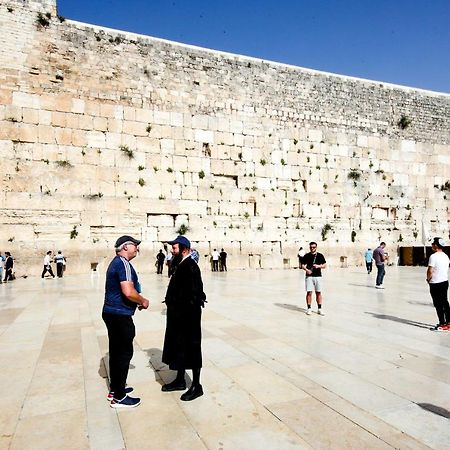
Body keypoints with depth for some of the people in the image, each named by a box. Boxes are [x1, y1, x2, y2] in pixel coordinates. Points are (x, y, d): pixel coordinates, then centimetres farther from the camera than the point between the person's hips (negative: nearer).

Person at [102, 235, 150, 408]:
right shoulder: (124, 264, -18)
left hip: (112, 313, 10)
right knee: (124, 353, -1)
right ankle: (119, 397, 9)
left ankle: (115, 389, 30)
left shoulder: (116, 262, 15)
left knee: (116, 352, 18)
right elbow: (128, 292, -28)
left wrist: (138, 300, 13)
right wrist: (143, 301, -10)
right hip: (120, 316, -10)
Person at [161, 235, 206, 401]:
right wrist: (173, 309, 14)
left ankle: (196, 386, 17)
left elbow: (193, 294, -24)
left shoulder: (190, 267, -20)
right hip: (178, 315, 10)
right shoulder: (181, 265, 10)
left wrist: (180, 313, -21)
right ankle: (180, 380, 35)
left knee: (191, 348, 3)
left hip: (187, 315, -10)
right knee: (178, 347, 19)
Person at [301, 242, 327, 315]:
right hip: (309, 276, -1)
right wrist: (306, 270, -15)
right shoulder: (306, 256, 5)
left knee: (318, 293, 5)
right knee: (309, 292, -2)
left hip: (318, 276, 1)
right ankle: (308, 308, 6)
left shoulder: (320, 255, 7)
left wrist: (318, 266, -12)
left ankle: (319, 309, 13)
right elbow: (303, 265, 5)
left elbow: (325, 265, 7)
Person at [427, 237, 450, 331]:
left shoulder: (433, 256, -18)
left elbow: (430, 271, -21)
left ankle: (442, 325, 4)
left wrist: (428, 279, -2)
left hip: (435, 284, -8)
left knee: (438, 304, 0)